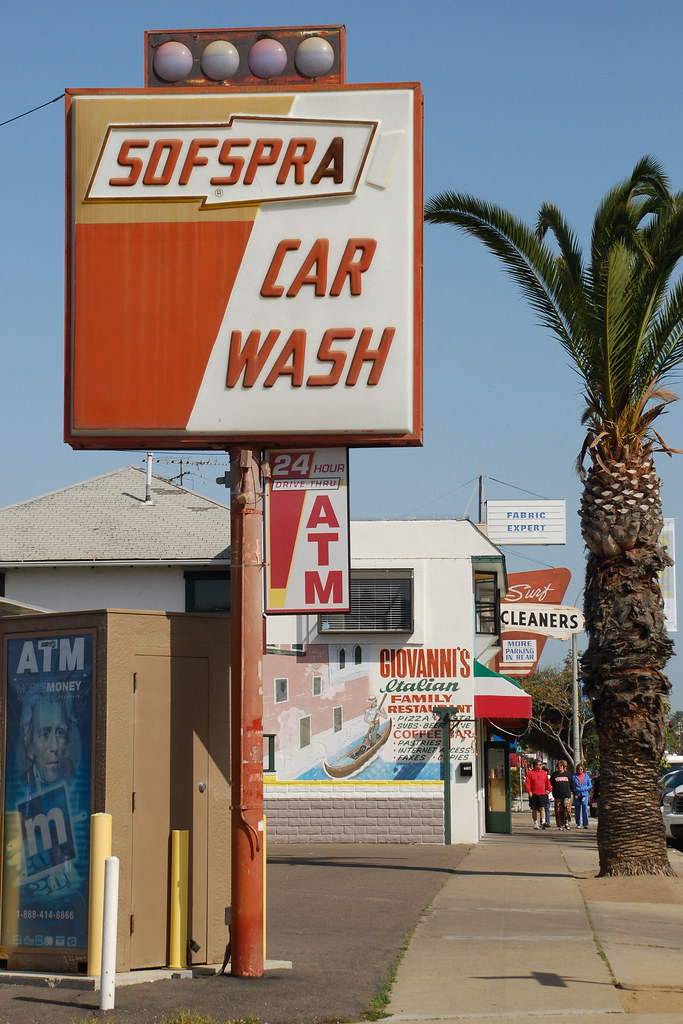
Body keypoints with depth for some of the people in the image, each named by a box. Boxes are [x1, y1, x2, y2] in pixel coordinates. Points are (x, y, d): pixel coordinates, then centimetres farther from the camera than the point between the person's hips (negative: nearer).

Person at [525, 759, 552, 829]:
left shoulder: (544, 773, 10)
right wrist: (529, 791, -13)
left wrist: (548, 790, 12)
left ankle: (543, 822, -19)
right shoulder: (530, 773, 0)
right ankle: (535, 823, 17)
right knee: (534, 810, 7)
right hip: (533, 794, -1)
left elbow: (547, 782, 19)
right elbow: (527, 783, -3)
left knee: (542, 808, -10)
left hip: (542, 794, 1)